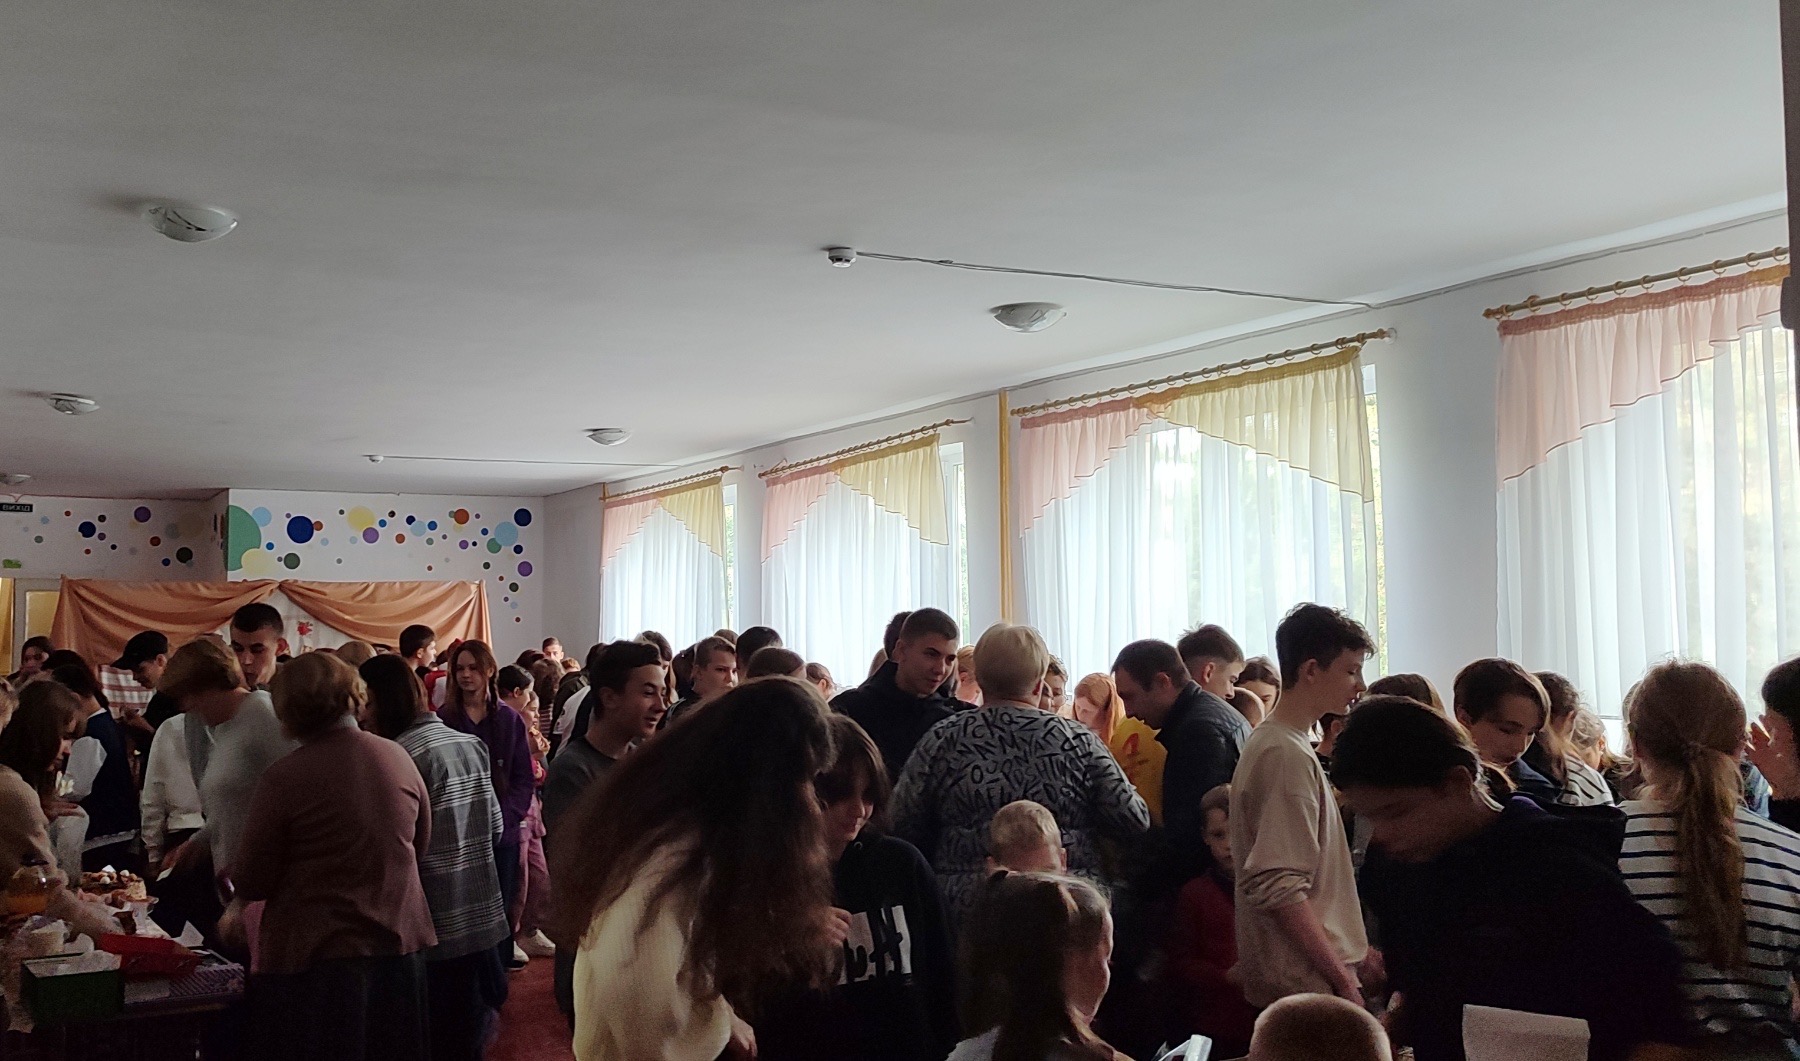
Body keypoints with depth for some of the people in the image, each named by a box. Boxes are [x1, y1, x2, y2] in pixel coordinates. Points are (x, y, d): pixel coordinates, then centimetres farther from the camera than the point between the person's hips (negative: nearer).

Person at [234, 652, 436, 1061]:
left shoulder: (284, 778, -15)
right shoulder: (398, 758, -1)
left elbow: (252, 884, -7)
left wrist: (232, 874, 14)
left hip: (314, 957, -4)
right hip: (400, 948, 4)